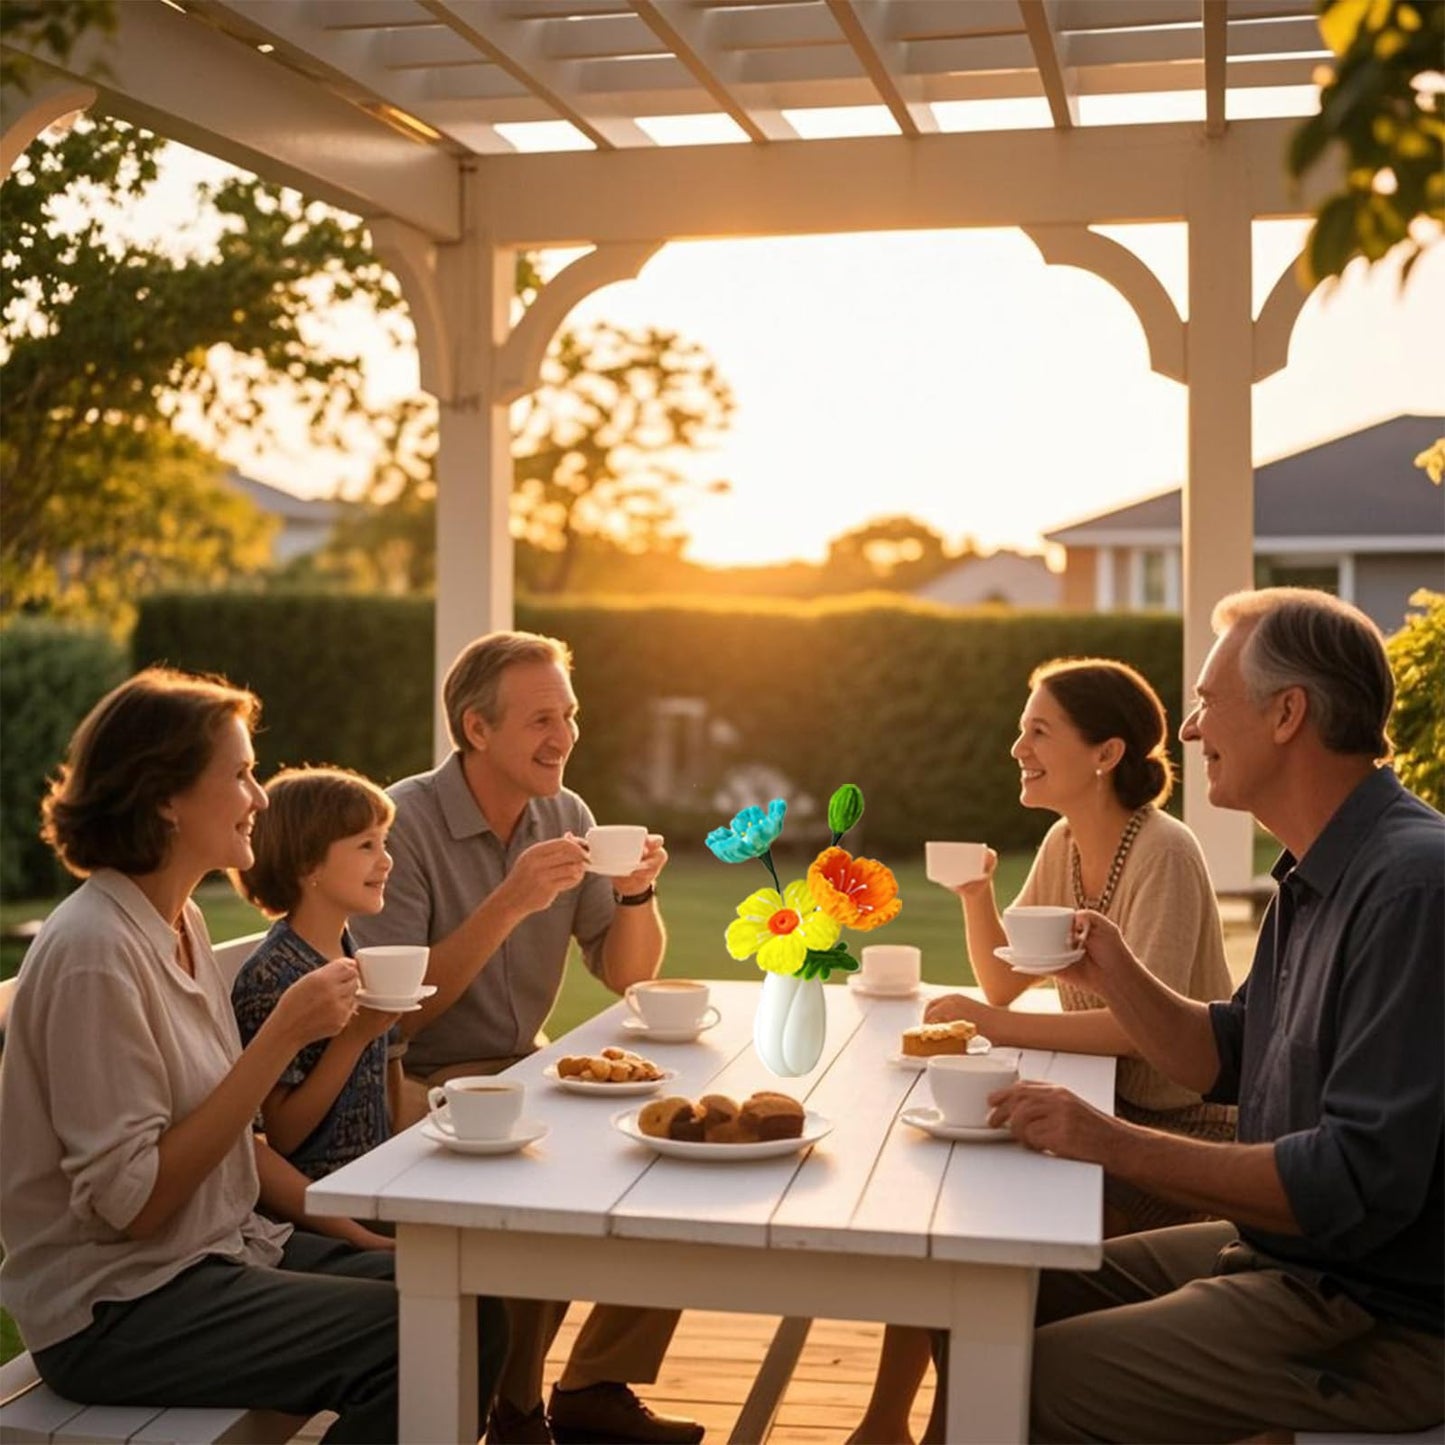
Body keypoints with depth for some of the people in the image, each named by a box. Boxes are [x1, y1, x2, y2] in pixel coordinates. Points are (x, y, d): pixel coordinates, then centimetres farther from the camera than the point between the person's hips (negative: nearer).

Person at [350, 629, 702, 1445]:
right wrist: (509, 904, -28)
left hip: (524, 1071, 7)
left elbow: (628, 977, 6)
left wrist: (638, 890, -13)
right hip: (423, 1088, -7)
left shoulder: (565, 816, 4)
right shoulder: (404, 822, -15)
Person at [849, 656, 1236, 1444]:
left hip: (1179, 1130, -7)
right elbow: (1004, 985, 8)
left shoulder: (1164, 854, -20)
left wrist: (996, 1027, -31)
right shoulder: (1064, 844, 5)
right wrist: (975, 895, -8)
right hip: (1100, 1107, 8)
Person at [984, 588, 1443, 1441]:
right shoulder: (1316, 878, 9)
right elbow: (1223, 1062, 17)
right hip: (1281, 1258, 9)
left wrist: (1118, 1145, -24)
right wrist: (1119, 979, -1)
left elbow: (1363, 1182, -28)